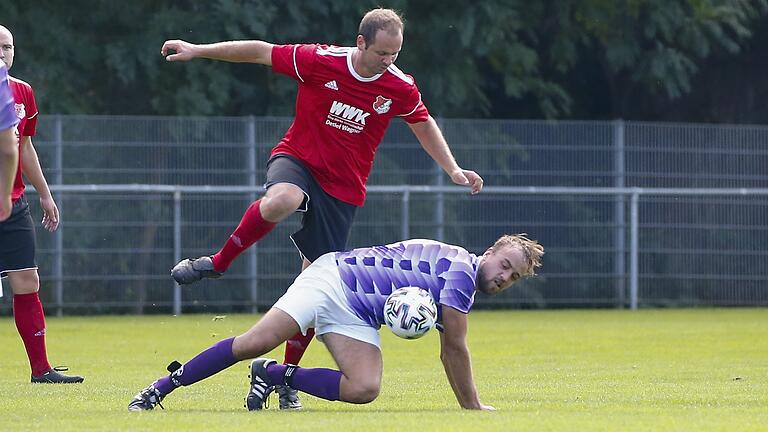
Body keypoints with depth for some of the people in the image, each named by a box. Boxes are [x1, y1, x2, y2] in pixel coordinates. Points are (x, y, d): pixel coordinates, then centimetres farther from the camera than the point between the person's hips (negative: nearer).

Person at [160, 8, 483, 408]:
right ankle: (217, 262, -17)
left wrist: (454, 170, 9)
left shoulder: (401, 88, -6)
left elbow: (424, 125, 14)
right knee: (281, 202, -40)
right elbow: (260, 52, -4)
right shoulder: (320, 61, -14)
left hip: (342, 188, 2)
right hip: (298, 158, -2)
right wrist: (197, 50, -4)